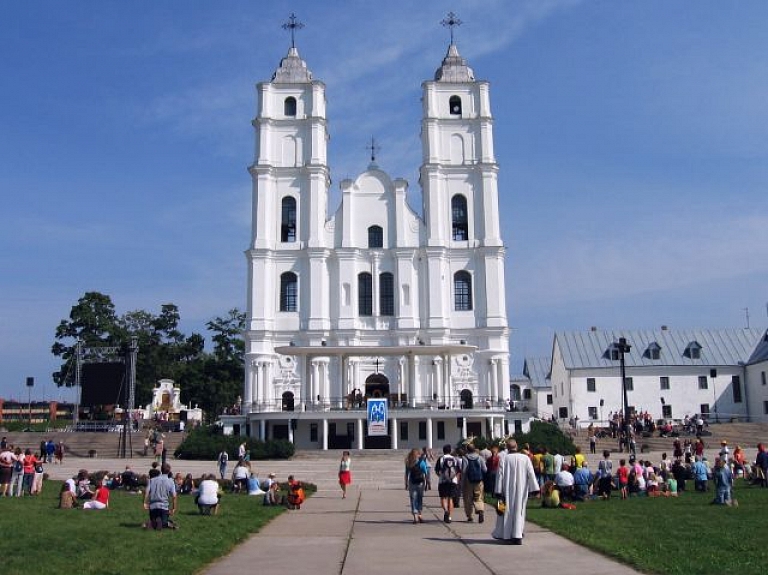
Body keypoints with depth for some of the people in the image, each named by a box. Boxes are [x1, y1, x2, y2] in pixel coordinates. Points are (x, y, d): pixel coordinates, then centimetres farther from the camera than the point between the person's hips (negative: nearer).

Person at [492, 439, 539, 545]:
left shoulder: (504, 459, -8)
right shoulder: (525, 458, -3)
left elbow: (500, 475, -8)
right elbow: (531, 474, -3)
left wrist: (498, 491, -4)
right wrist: (534, 490, 0)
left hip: (508, 490, -1)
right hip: (521, 491, 1)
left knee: (507, 511, 11)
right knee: (519, 511, 9)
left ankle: (504, 534, 18)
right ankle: (517, 535, 4)